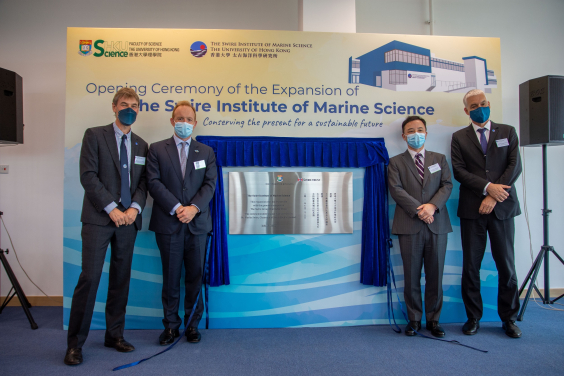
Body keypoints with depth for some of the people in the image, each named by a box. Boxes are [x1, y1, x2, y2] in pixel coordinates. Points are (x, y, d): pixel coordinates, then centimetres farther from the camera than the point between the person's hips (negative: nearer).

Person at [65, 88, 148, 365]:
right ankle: (75, 343, 7)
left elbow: (143, 182, 11)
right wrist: (111, 208, -13)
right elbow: (88, 176, -7)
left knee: (121, 278, 8)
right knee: (90, 277, -6)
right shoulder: (94, 135, 2)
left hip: (128, 219, 4)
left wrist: (135, 207, -7)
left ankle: (115, 335, 21)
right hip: (99, 218, -4)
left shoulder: (141, 145, 15)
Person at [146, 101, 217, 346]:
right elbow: (154, 182, -3)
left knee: (195, 276, 7)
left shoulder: (206, 152, 11)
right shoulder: (157, 149, 7)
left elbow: (210, 184, 2)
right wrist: (176, 207, -14)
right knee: (171, 277, 7)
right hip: (168, 224, -1)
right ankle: (171, 325, 21)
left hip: (197, 224, 1)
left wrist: (193, 208, -14)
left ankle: (193, 324, 22)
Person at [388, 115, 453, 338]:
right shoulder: (396, 162, 8)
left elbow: (447, 185, 4)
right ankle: (414, 319, 18)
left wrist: (432, 206, -13)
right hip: (409, 225, -2)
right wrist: (418, 210, -16)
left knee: (435, 275, 7)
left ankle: (433, 320, 20)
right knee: (411, 276, 5)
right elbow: (396, 189, -5)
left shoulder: (439, 159, 16)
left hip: (437, 224, 2)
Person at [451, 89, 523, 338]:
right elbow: (459, 171, -2)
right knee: (471, 266, 5)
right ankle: (473, 318, 17)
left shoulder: (508, 132, 11)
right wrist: (487, 187, -15)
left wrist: (493, 196, -11)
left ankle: (509, 318, 21)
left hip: (502, 207, 0)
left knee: (506, 264, 5)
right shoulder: (459, 138, 9)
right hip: (472, 209, 0)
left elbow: (515, 166, 0)